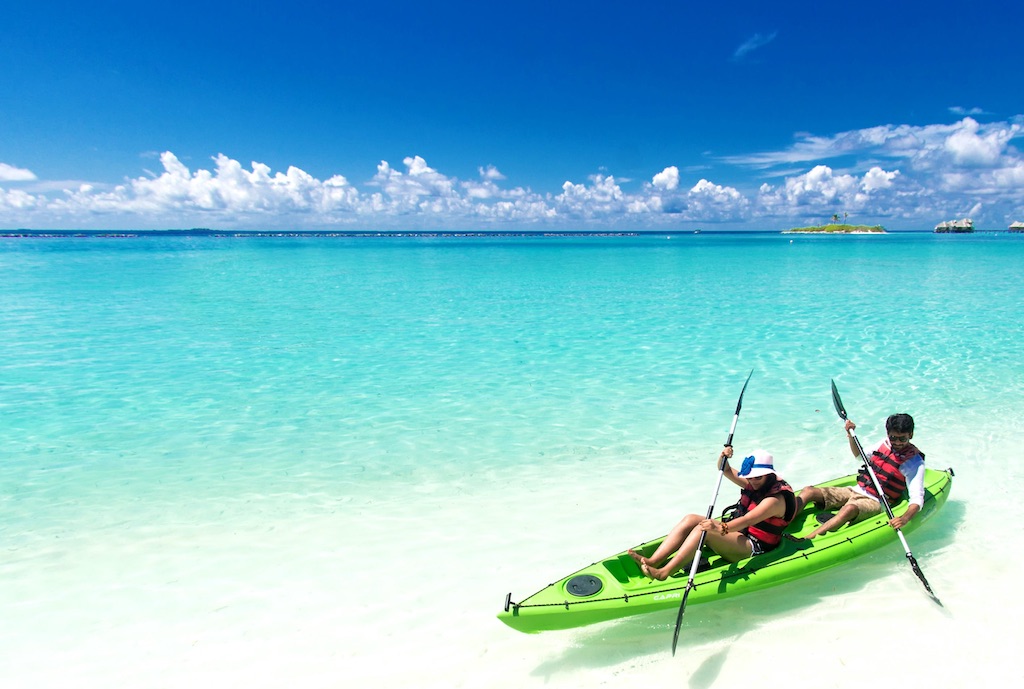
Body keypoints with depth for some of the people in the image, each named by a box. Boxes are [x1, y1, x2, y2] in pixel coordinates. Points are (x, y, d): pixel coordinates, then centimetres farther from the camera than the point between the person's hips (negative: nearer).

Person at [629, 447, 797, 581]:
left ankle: (663, 573, -37)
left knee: (704, 529, -31)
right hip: (738, 533, 9)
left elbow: (747, 520, -35)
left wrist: (722, 528, -51)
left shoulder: (775, 500, -19)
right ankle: (652, 562, -24)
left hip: (754, 549, -9)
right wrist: (724, 456, -13)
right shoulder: (755, 484, 8)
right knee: (691, 519, -10)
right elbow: (726, 470, 11)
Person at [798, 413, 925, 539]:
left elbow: (917, 499, -16)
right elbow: (860, 455, 27)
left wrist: (904, 518, -34)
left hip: (875, 502, -7)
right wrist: (851, 434, 12)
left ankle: (805, 541, -54)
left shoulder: (915, 463, -8)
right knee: (808, 491, -13)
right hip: (856, 491, 7)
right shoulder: (885, 444, 8)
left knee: (849, 509, -41)